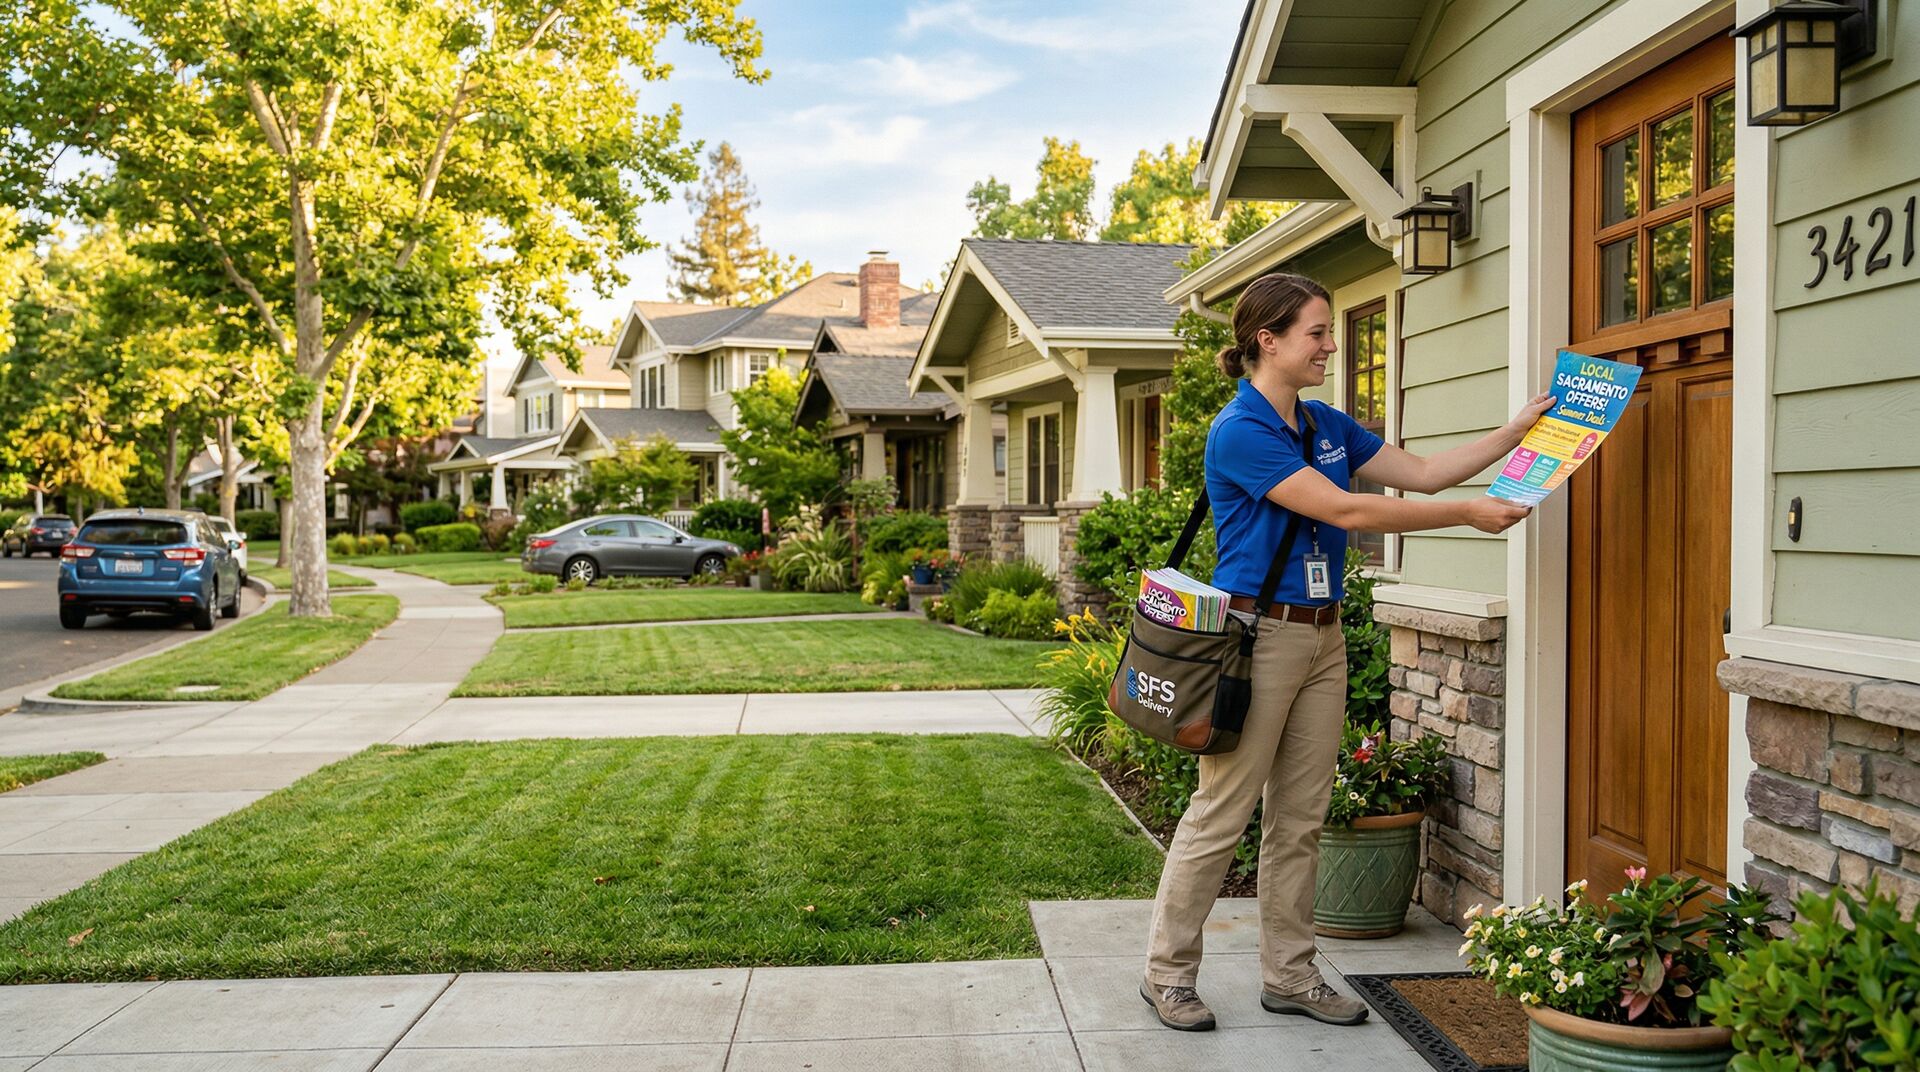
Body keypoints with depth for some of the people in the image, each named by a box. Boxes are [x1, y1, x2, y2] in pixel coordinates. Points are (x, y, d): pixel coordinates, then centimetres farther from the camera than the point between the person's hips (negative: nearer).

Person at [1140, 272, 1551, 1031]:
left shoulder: (1326, 425, 12)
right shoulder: (1240, 432, -15)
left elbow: (1422, 472, 15)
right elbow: (1347, 511, -18)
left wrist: (1520, 428, 10)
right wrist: (1470, 513, -13)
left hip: (1322, 638, 8)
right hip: (1257, 634, -8)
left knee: (1299, 819, 12)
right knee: (1221, 814, -1)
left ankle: (1289, 976, 22)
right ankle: (1168, 973, 12)